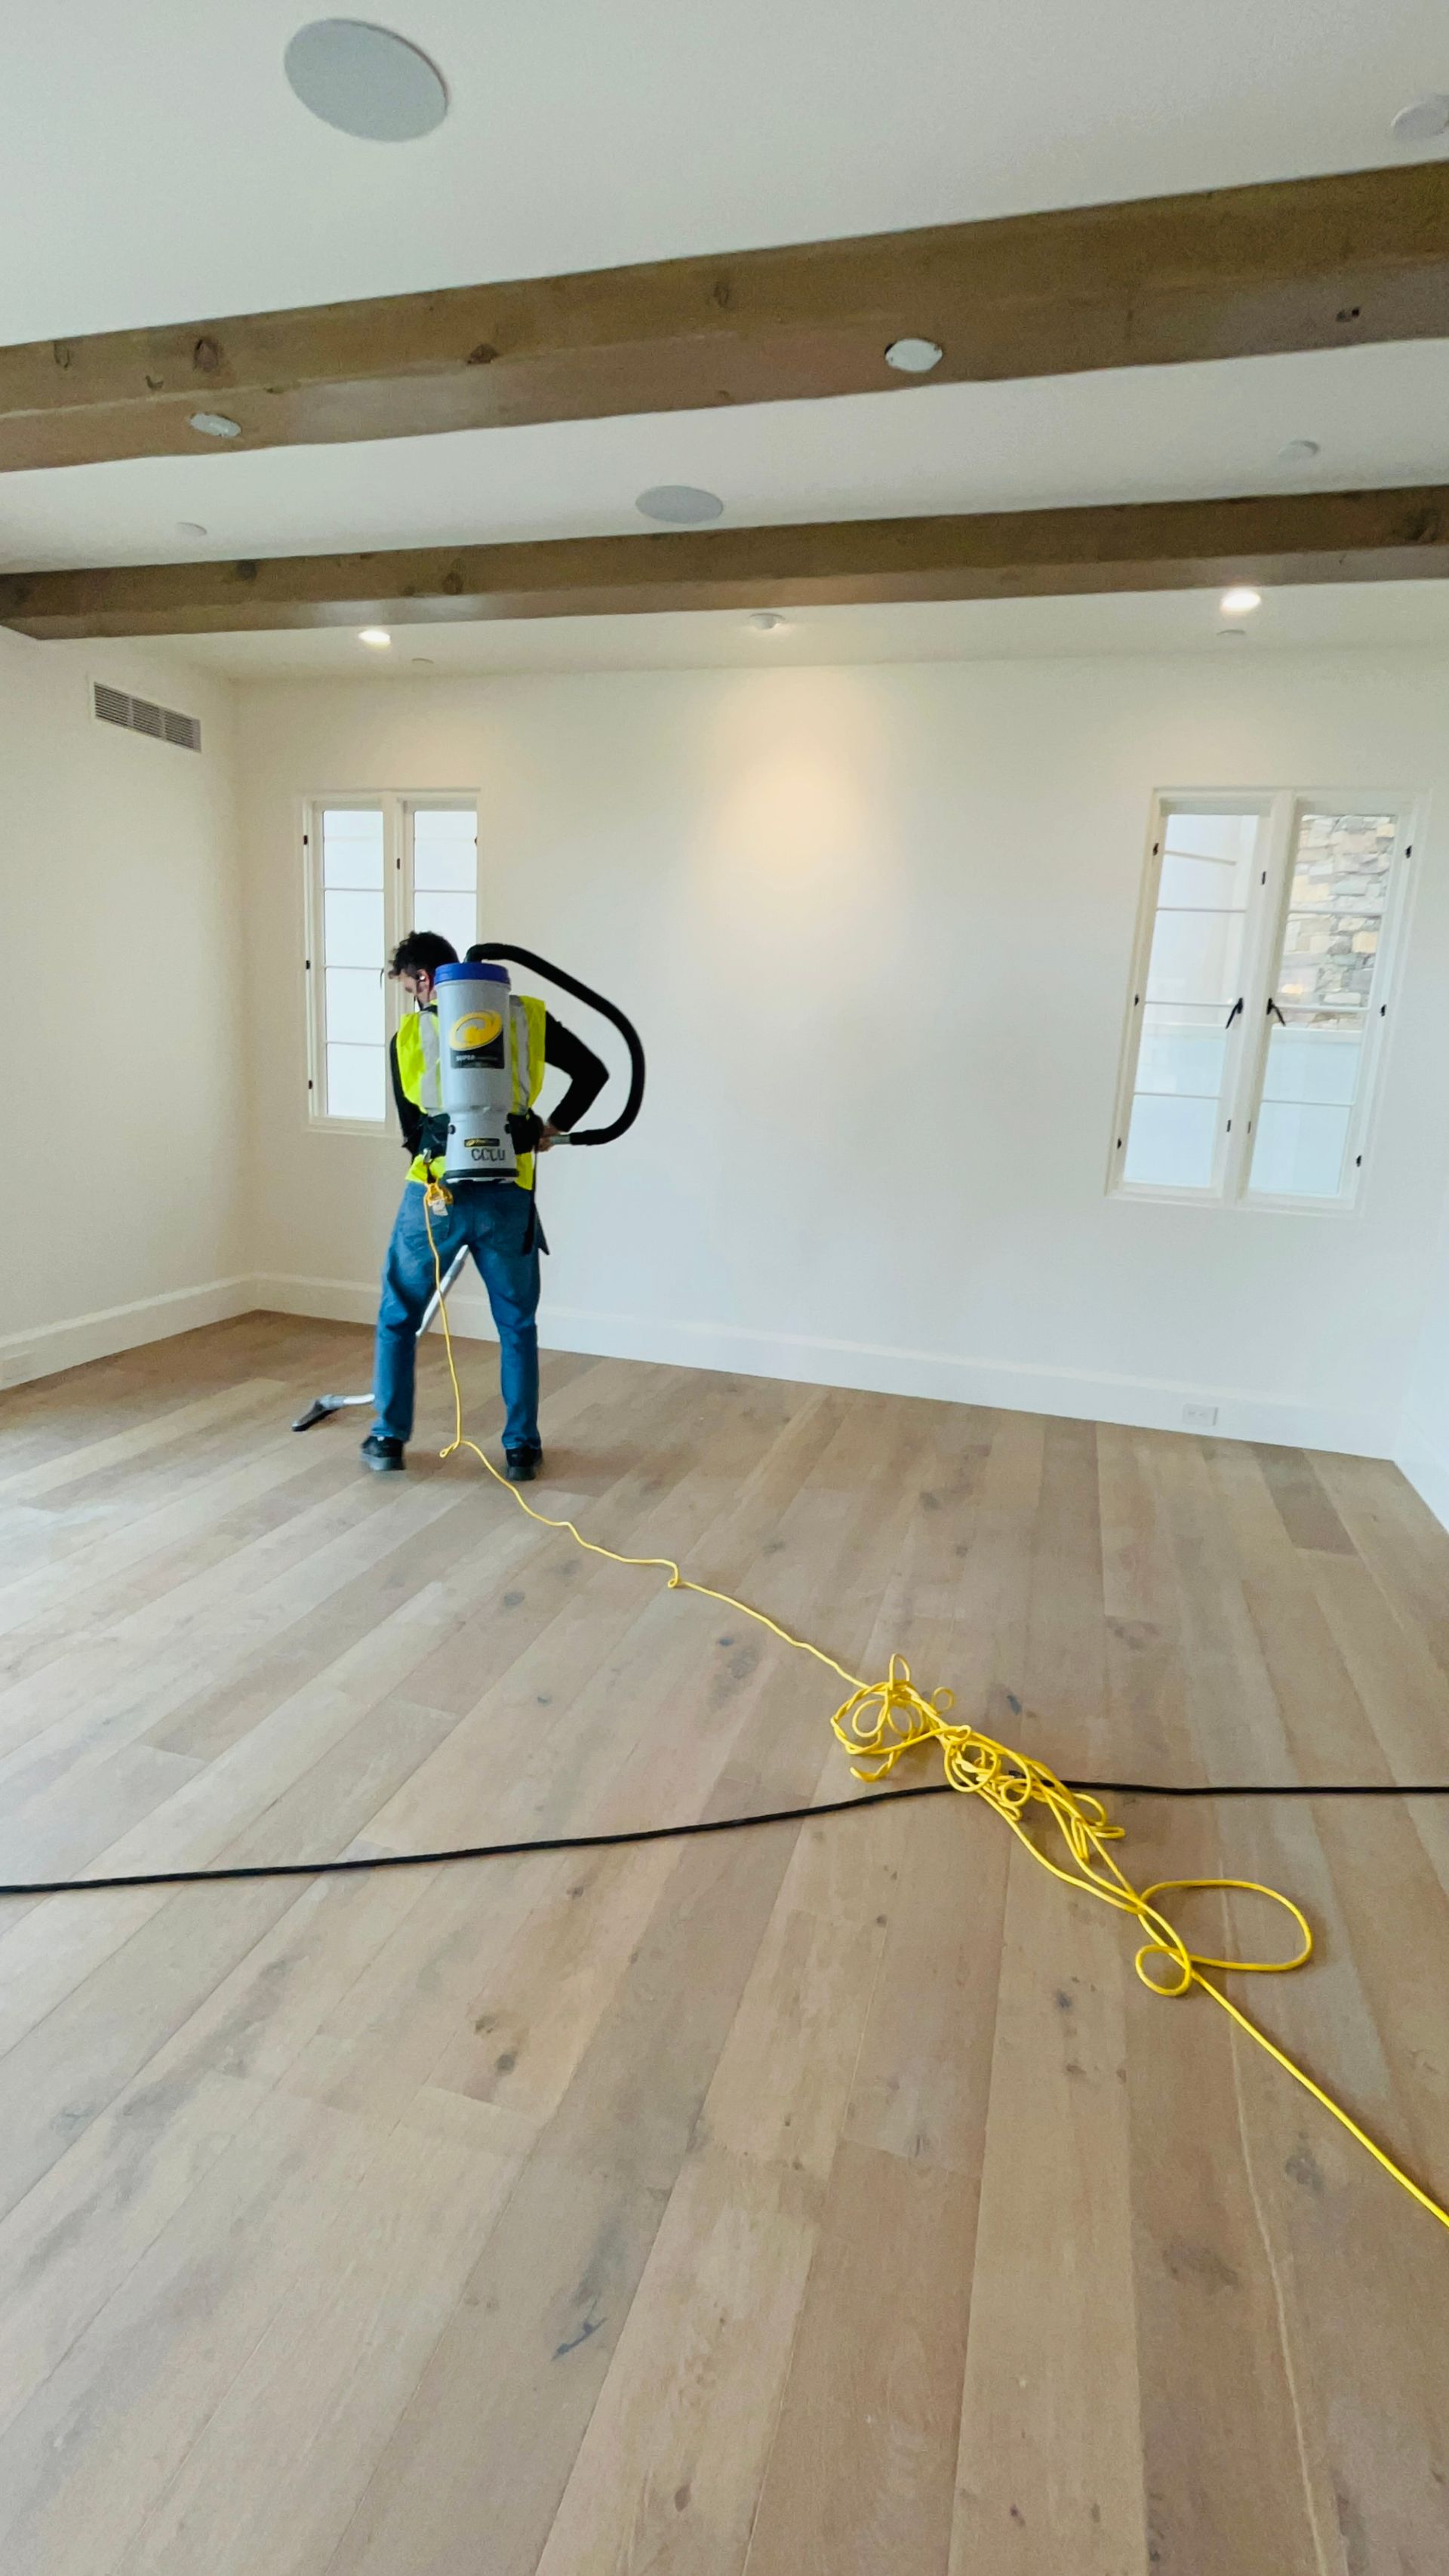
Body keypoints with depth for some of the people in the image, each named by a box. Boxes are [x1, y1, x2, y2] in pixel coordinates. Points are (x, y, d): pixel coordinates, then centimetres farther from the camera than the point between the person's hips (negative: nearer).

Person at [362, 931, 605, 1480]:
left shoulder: (408, 1036, 6)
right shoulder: (527, 1016, 3)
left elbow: (412, 1131, 12)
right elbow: (593, 1072, 6)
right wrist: (554, 1127, 16)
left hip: (434, 1194, 0)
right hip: (506, 1197, 0)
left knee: (398, 1315, 18)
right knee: (517, 1325, 15)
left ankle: (388, 1438, 24)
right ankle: (521, 1448, 18)